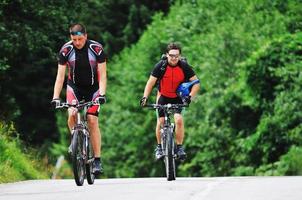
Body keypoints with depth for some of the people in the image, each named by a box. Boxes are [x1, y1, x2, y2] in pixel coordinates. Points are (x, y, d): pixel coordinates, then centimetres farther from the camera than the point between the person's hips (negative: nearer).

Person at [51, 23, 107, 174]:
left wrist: (102, 94, -32)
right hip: (74, 87, 1)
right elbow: (60, 75, -17)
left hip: (93, 88, -1)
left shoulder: (96, 49, -21)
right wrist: (55, 97, -26)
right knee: (72, 114, -24)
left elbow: (102, 75, -19)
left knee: (92, 121, -11)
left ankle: (97, 160, -6)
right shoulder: (66, 50, -18)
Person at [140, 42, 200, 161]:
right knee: (161, 122, -8)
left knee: (179, 120, -20)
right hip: (163, 97, 1)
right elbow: (151, 82, -16)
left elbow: (196, 83, -14)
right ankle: (159, 147, 12)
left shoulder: (184, 66, -18)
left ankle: (180, 148, -8)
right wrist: (145, 97, -29)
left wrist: (190, 96, -28)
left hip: (178, 98, -1)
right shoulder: (161, 66, -19)